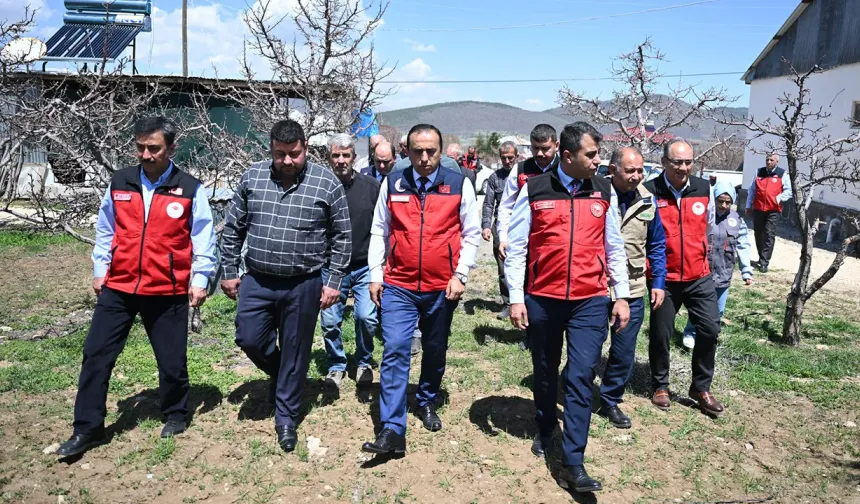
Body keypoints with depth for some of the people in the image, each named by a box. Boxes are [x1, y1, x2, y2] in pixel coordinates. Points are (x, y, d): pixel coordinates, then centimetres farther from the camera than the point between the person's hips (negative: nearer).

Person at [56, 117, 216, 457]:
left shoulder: (190, 189, -5)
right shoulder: (119, 183, 4)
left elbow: (203, 239, -2)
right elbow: (105, 231, 13)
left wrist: (199, 279, -6)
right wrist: (99, 270, 11)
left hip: (168, 292, -3)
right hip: (118, 288, 3)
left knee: (172, 360, 7)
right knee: (96, 355, 4)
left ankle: (175, 415, 31)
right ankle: (87, 428, 17)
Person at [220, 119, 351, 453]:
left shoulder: (327, 183, -6)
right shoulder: (252, 177, 1)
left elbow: (341, 237, -1)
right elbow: (233, 228, 9)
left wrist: (333, 282, -4)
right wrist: (229, 272, 7)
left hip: (303, 285, -2)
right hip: (257, 281, 3)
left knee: (295, 353, 7)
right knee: (249, 339, 4)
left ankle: (286, 418, 26)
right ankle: (280, 374, 37)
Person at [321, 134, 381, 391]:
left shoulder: (371, 186, -1)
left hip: (365, 266, 0)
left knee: (367, 317, -7)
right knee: (329, 322, 4)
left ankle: (364, 362, 20)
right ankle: (336, 365, 28)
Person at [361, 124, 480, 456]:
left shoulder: (459, 185, -2)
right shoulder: (392, 184, 1)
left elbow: (471, 234, 3)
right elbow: (379, 233, 8)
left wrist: (460, 276, -4)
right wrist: (375, 276, 4)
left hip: (442, 288, 1)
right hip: (398, 287, 0)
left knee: (435, 351, 16)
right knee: (394, 352, -9)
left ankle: (427, 403, 40)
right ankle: (392, 431, -5)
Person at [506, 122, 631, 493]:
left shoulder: (602, 191, 4)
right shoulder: (535, 190, -4)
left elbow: (614, 247, 10)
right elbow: (517, 247, -2)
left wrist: (622, 296, 7)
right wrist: (515, 298, -6)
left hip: (590, 302, 1)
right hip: (542, 300, 0)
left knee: (580, 378, -4)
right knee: (545, 373, 16)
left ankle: (572, 464, 4)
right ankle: (545, 430, 41)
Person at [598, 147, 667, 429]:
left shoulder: (647, 201, 2)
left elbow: (657, 245, 11)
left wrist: (658, 283, 5)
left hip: (632, 290, 3)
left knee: (624, 352, 8)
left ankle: (610, 400, 26)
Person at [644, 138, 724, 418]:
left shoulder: (704, 189, 1)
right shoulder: (650, 192, -13)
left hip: (699, 276, 3)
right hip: (663, 278, -3)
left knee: (709, 329, 2)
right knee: (660, 334, 7)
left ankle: (701, 388, 19)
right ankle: (660, 386, 27)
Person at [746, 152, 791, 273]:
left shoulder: (782, 174, 1)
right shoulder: (759, 172, 11)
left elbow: (788, 191, -1)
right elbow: (752, 190, 16)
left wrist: (779, 198, -19)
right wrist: (748, 205, 14)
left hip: (773, 210, -4)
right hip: (758, 209, 4)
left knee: (769, 236, -8)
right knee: (758, 234, 13)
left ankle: (764, 262, -9)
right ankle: (762, 257, 30)